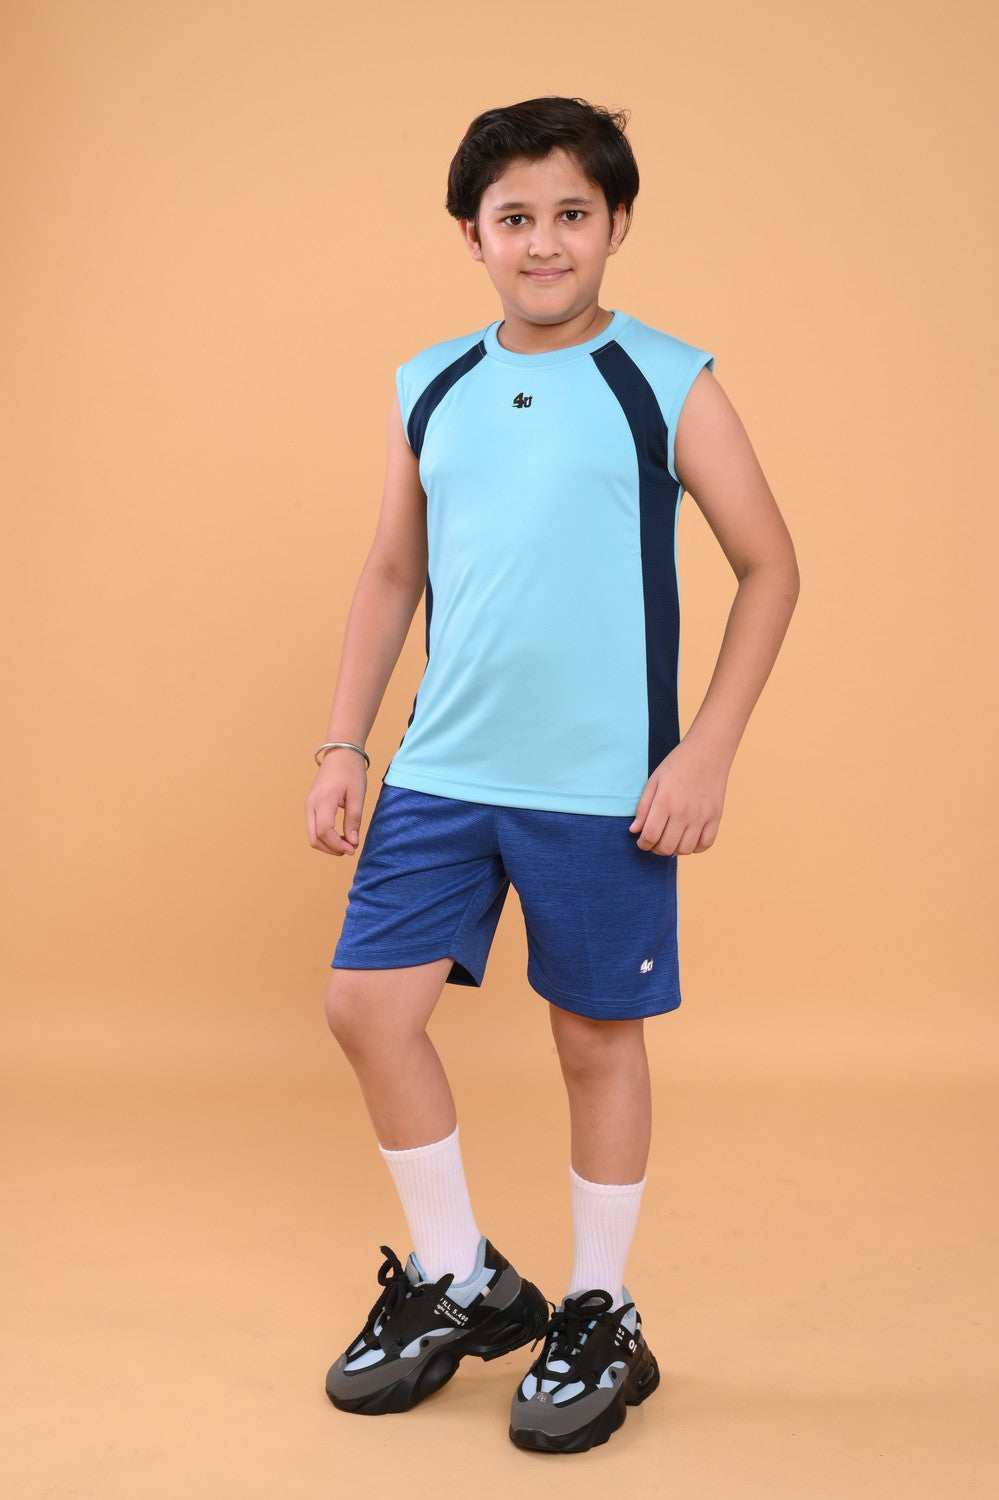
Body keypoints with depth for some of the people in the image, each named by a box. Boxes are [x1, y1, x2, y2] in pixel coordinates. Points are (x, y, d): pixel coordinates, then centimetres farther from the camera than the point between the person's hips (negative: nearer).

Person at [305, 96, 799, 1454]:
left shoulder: (670, 387, -4)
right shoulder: (428, 392, 8)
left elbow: (770, 567, -2)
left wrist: (707, 750, -9)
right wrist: (344, 743, 9)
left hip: (603, 788, -4)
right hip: (442, 772, 4)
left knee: (599, 1037, 6)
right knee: (367, 1002, 2)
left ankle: (601, 1322, 26)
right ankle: (461, 1286, 24)